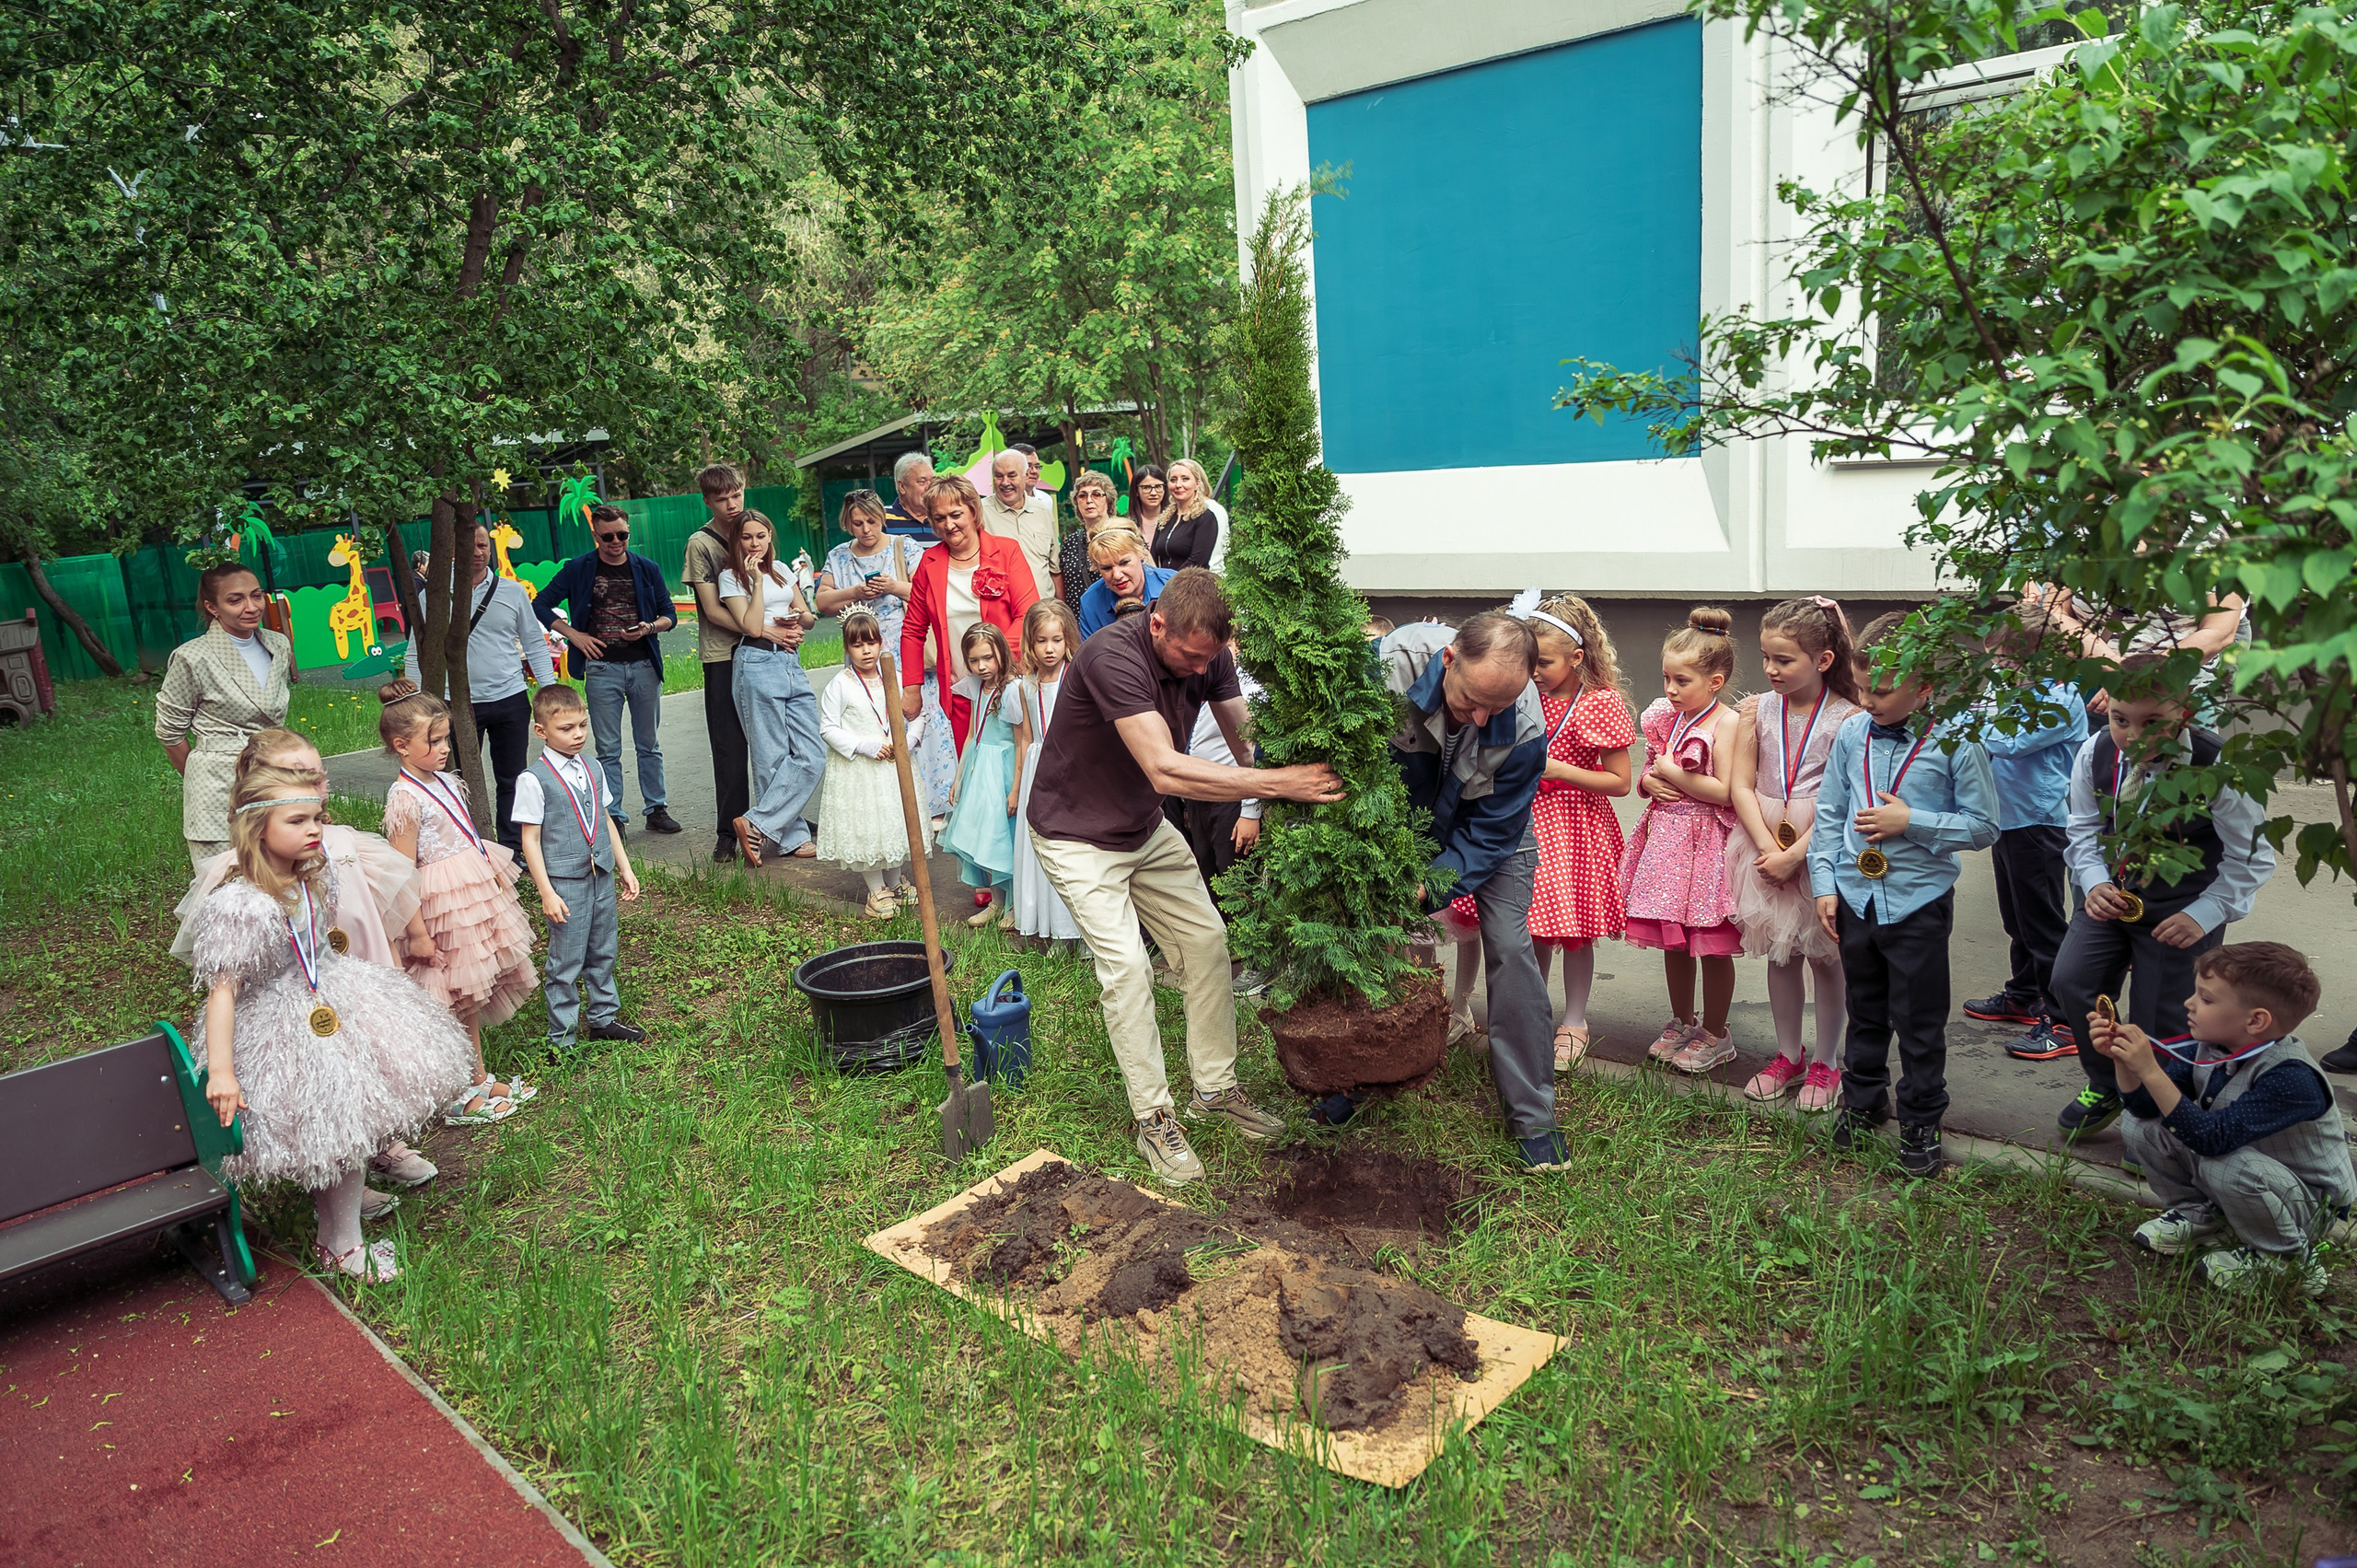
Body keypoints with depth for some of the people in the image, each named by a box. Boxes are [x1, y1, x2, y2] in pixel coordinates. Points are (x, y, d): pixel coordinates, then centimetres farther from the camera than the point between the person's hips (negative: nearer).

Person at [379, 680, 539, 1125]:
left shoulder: (446, 782, 7)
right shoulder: (405, 797, -19)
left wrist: (496, 878, 22)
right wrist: (418, 934, -20)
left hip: (475, 892, 9)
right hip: (443, 905, -9)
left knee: (473, 994, 18)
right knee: (455, 1001, 2)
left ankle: (480, 1079, 31)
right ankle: (458, 1099, 14)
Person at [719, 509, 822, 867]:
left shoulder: (781, 569, 18)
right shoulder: (731, 577, 2)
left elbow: (809, 617, 21)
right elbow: (751, 626, -10)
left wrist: (799, 618, -1)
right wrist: (757, 580, -9)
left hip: (792, 664, 6)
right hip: (758, 665, -6)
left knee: (812, 754, -5)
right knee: (773, 758, -4)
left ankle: (755, 823, -1)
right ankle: (792, 837, 5)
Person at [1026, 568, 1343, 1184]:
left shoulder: (1208, 656, -12)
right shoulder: (1113, 658, -35)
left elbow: (1247, 739, -14)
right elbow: (1165, 770, -44)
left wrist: (1304, 777, -34)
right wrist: (1278, 783, -45)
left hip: (1146, 828, 7)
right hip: (1077, 835, -7)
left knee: (1206, 938, 5)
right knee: (1125, 965, -14)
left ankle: (1213, 1087, 20)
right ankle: (1154, 1119, 0)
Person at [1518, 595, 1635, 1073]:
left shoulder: (1603, 703, -14)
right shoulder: (1530, 694, 2)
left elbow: (1619, 782, -12)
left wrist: (1559, 770, -19)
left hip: (1576, 824, -5)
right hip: (1531, 821, 5)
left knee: (1575, 931, 5)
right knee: (1535, 927, 12)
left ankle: (1575, 1023, 21)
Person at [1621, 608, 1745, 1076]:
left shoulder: (1725, 723, -12)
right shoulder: (1664, 718, 8)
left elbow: (1724, 792, -20)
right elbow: (1645, 778, 18)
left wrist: (1671, 773, -15)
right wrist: (1649, 781, -4)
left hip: (1706, 842, -6)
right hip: (1666, 836, 7)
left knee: (1712, 945, 4)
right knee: (1673, 941, 15)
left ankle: (1715, 1035, 19)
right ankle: (1681, 1022, 32)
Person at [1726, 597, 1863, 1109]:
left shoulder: (1846, 718, -11)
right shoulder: (1757, 712, 0)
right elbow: (1742, 787, -1)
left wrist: (1794, 854, -18)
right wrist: (1768, 846, -13)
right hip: (1767, 847, 4)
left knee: (1826, 956, 8)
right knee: (1780, 955, 14)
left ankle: (1826, 1062, 24)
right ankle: (1788, 1054, 30)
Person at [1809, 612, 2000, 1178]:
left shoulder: (1955, 742, -12)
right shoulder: (1853, 734, -1)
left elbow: (1983, 826, -8)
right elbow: (1829, 814, 6)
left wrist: (1911, 822, -19)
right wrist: (1825, 884, 1)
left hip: (1919, 901, -4)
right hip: (1855, 897, 4)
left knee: (1919, 1022, 8)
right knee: (1865, 1010, 20)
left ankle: (1921, 1121, 24)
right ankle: (1863, 1102, 37)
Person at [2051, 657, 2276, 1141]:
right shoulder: (2096, 752, -12)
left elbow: (2251, 859, -12)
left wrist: (2203, 915, -18)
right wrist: (2094, 884, -10)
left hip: (2183, 911, -4)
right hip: (2113, 896, 4)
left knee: (2160, 1021, 0)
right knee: (2071, 983, -6)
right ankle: (2106, 1088, 21)